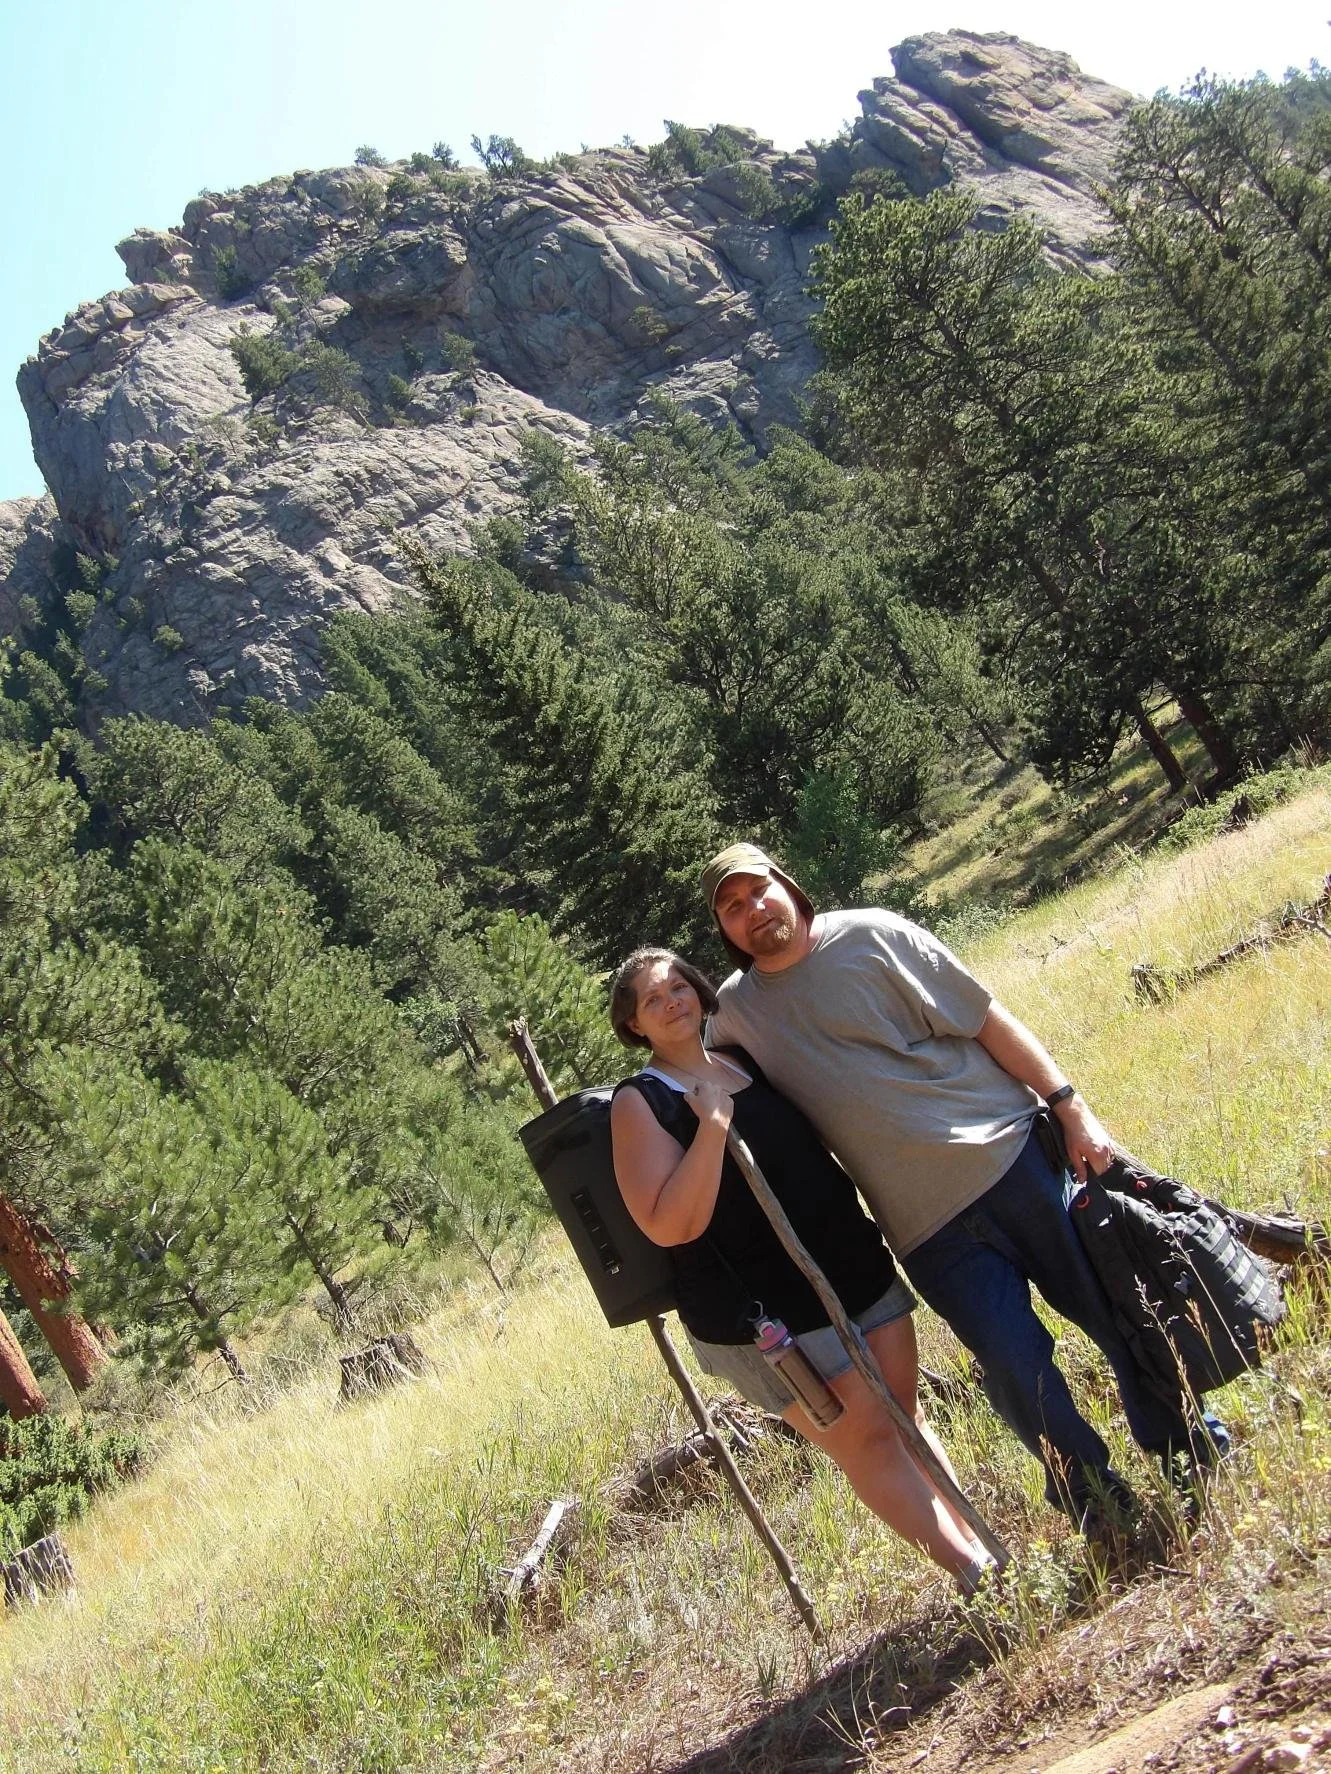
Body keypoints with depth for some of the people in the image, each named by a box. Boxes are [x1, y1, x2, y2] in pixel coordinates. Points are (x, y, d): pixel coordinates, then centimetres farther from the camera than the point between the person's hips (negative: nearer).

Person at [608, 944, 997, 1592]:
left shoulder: (748, 1058, 9)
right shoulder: (641, 1102, -10)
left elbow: (815, 1140, 27)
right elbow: (671, 1226, -21)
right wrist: (711, 1126, -27)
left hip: (857, 1266, 6)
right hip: (764, 1312, -6)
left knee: (904, 1415, 11)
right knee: (868, 1440, -1)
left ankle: (974, 1542, 21)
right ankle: (975, 1570, 8)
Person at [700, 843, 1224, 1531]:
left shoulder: (870, 936, -3)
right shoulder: (736, 1010, 7)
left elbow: (988, 1018, -3)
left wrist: (1067, 1104, -8)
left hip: (1010, 1156, -2)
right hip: (927, 1228, 2)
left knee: (1115, 1308, 4)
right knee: (1014, 1365, -7)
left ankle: (1192, 1451, 26)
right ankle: (1098, 1499, 15)